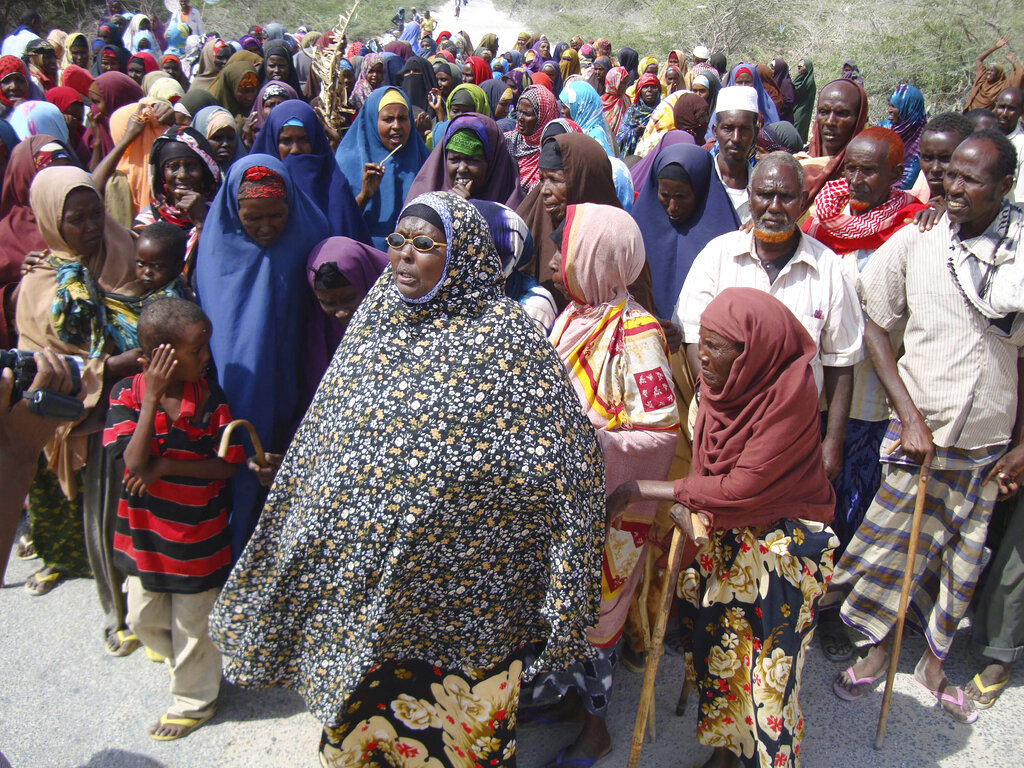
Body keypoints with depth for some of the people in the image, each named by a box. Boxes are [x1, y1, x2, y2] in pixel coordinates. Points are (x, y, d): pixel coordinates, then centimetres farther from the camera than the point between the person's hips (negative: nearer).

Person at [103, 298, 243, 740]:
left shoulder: (210, 401, -15)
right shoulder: (127, 394, -13)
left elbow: (228, 465, -14)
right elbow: (133, 463, -25)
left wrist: (165, 467, -22)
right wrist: (152, 398, -30)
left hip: (197, 538, -2)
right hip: (146, 535, 3)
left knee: (192, 627, 12)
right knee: (143, 619, 21)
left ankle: (194, 700, 36)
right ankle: (181, 662, 50)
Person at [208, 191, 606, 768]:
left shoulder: (503, 336, -15)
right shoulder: (378, 318, 4)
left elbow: (561, 458, -15)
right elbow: (329, 435, 13)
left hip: (453, 579, -5)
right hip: (362, 568, 5)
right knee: (363, 697, 21)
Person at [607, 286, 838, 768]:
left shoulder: (790, 393, -25)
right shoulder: (720, 383, -5)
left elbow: (743, 488, -27)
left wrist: (645, 490, -24)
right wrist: (687, 514, -14)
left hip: (779, 549, -6)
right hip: (723, 543, 6)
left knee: (769, 672, 6)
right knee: (719, 654, 16)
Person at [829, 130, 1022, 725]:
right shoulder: (916, 241, -9)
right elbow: (875, 326, -4)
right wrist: (911, 418, -11)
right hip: (920, 431, -2)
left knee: (962, 559, 14)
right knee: (893, 544, 4)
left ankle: (935, 663, 36)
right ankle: (880, 649, 30)